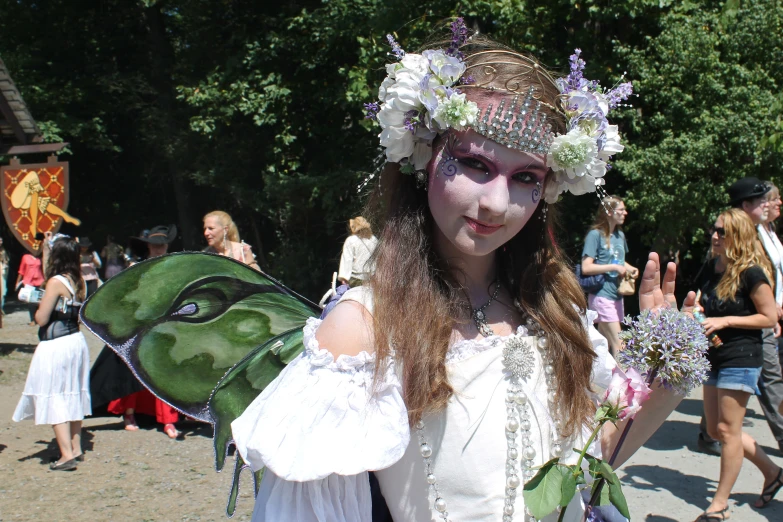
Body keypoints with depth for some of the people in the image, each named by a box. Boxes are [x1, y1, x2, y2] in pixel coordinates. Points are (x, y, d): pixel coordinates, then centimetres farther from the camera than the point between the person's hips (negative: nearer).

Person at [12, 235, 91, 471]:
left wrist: (40, 306, 5)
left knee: (54, 399, -2)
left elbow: (41, 318, -14)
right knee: (73, 396, 15)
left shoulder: (56, 282, -17)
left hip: (55, 346, -8)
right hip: (76, 341, 8)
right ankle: (76, 448, 22)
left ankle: (66, 454, -5)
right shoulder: (78, 281, 6)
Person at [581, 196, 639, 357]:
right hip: (602, 295, -7)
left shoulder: (620, 235, 13)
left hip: (617, 295, 8)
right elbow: (586, 267, -16)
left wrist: (630, 268, 7)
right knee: (618, 345, -11)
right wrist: (614, 267, -16)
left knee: (605, 345, 12)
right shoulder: (595, 235, -9)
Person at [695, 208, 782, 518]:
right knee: (716, 430, 13)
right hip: (714, 356, 9)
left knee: (727, 429, -2)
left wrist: (726, 321, -18)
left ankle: (720, 504, 10)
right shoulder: (710, 269, 8)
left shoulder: (751, 273, -14)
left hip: (741, 359, -8)